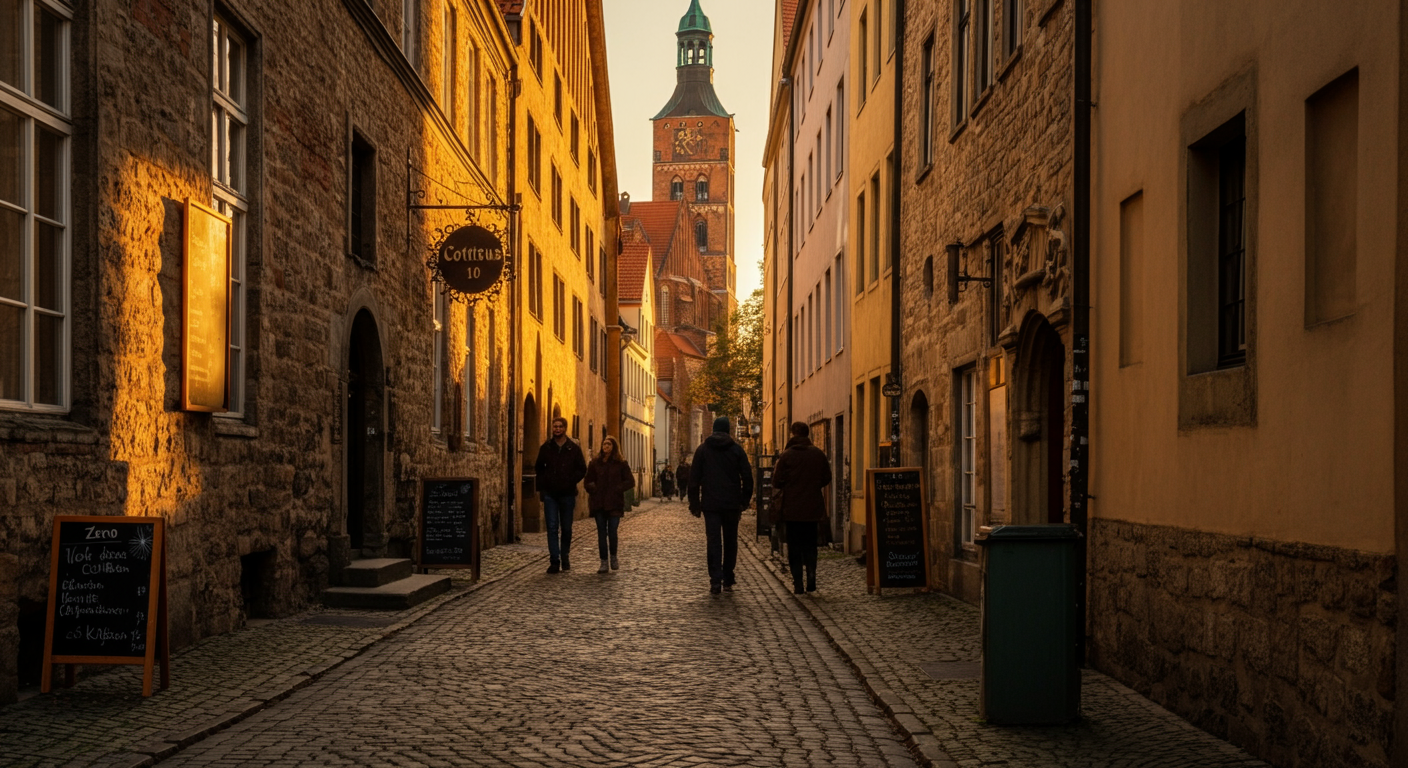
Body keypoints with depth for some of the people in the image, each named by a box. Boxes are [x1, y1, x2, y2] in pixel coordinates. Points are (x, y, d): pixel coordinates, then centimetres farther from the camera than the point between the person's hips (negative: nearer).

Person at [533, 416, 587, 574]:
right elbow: (539, 467, 14)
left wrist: (571, 481, -6)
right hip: (550, 494, 0)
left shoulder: (574, 449, 1)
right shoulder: (546, 447, 5)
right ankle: (554, 561, -8)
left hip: (567, 494, 0)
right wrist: (543, 483, 3)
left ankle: (565, 558, 21)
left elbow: (582, 469, 4)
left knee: (566, 528, 8)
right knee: (552, 527, -6)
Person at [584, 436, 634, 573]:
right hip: (599, 503, 2)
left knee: (612, 531, -8)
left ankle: (613, 556, 17)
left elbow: (630, 481, 2)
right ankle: (604, 562, 6)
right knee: (601, 532, 2)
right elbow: (588, 481, 14)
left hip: (614, 503, -2)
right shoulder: (595, 463, 8)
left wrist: (618, 489, -9)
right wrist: (593, 489, -4)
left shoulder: (621, 463, 2)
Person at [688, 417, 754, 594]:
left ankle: (715, 580, -11)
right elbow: (747, 477, 0)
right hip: (732, 504, 0)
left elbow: (694, 479, 2)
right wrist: (745, 501, 8)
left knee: (714, 541, -1)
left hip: (710, 504, 0)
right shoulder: (737, 449, 3)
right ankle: (728, 581, 11)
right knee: (730, 542, 10)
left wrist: (694, 504, 5)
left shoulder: (702, 449, 4)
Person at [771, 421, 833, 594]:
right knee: (810, 544, 14)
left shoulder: (786, 455, -10)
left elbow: (777, 483, -9)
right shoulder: (819, 454, -1)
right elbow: (826, 479, 6)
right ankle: (811, 578, -1)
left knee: (794, 545, 5)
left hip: (792, 508, -2)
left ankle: (798, 584, 1)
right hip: (812, 508, 2)